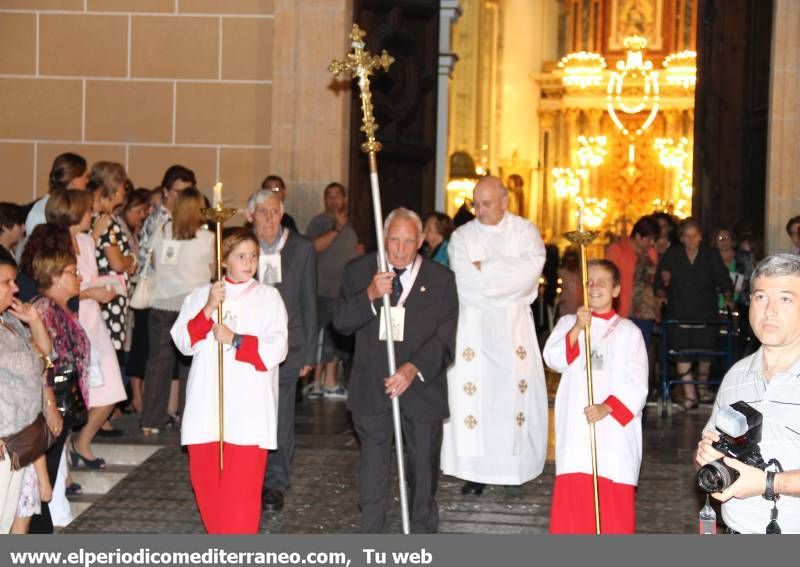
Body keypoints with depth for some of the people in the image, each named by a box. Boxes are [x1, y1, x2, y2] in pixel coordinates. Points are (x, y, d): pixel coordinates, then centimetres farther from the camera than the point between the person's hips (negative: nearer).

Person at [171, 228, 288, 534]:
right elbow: (183, 341, 1)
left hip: (248, 408, -3)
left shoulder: (268, 297, 6)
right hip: (206, 404, 3)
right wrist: (208, 310, -11)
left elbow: (276, 348, -5)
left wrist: (235, 340, -14)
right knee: (205, 478, 6)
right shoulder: (201, 295, 13)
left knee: (242, 483, -8)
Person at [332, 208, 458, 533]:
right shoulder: (359, 271, 2)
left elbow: (445, 338, -9)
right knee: (372, 468, 6)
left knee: (423, 468, 11)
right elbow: (340, 322, -6)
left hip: (422, 388, 0)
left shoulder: (441, 279, -2)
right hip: (372, 390, 0)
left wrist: (414, 369, -24)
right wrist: (370, 295, -23)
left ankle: (423, 534, 27)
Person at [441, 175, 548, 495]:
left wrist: (485, 268, -11)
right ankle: (476, 471, -2)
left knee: (516, 388, -1)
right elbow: (466, 281, -10)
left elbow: (532, 270, -13)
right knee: (473, 390, -6)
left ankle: (514, 464, 10)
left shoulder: (525, 232, 6)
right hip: (473, 323, 0)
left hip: (514, 326, 0)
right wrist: (507, 274, -10)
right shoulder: (462, 236, 6)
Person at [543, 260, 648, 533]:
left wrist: (607, 407, -19)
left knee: (614, 497, -2)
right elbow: (553, 359, -7)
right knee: (573, 491, 1)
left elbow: (636, 383, -4)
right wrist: (577, 329, -19)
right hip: (575, 424, 2)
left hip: (614, 426, -2)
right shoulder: (568, 323, 10)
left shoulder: (628, 331, 3)